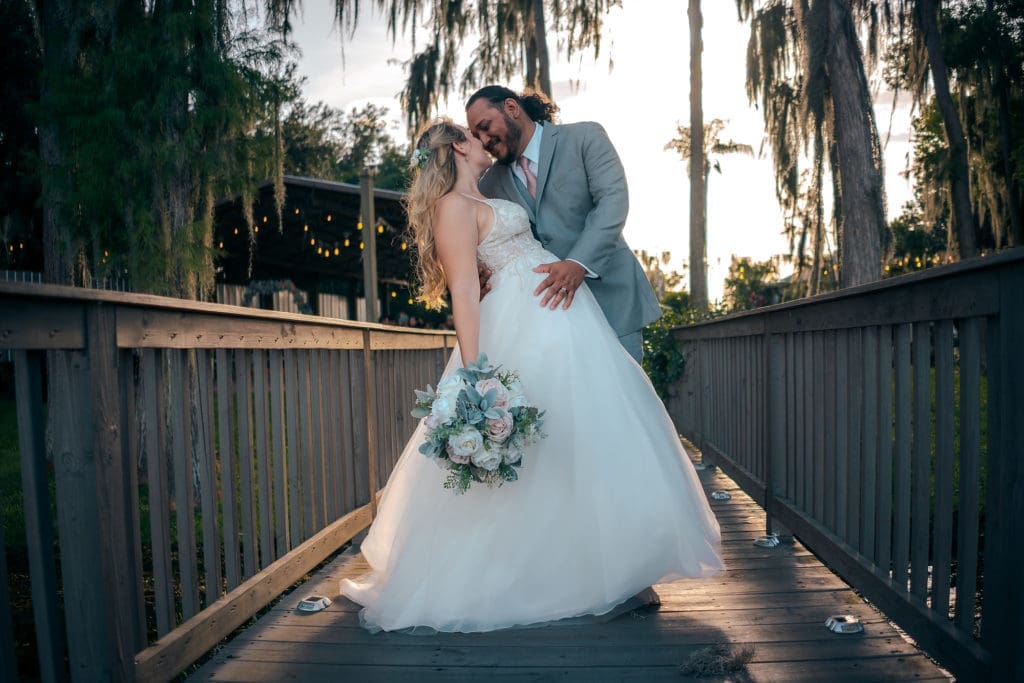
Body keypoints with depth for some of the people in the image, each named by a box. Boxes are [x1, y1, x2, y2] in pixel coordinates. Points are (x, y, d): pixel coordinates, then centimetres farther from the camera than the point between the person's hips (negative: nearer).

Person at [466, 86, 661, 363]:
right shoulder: (490, 184, 11)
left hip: (610, 296, -3)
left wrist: (578, 263, -27)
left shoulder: (584, 137, 0)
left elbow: (613, 199, -13)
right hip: (548, 306, 3)